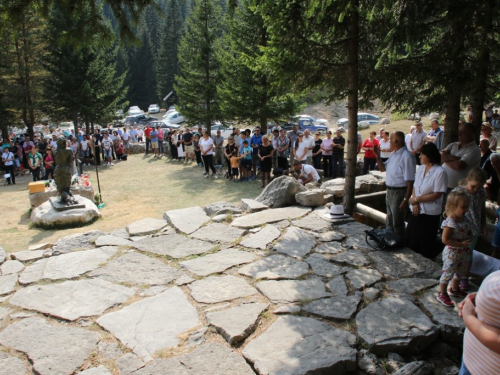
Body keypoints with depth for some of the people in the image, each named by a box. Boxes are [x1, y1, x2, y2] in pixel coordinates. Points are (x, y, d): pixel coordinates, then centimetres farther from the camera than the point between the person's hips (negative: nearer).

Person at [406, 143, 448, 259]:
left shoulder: (440, 172, -15)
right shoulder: (421, 168, 7)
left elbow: (437, 194, -17)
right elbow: (415, 187, 7)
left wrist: (417, 199, -12)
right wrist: (414, 204, -8)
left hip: (430, 214, -6)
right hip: (416, 211, 7)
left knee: (425, 245, 5)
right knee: (410, 241, 12)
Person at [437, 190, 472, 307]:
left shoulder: (465, 219, -1)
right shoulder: (450, 223, -27)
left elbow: (467, 232, 16)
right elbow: (445, 240, -27)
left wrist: (469, 238, -7)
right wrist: (461, 244, -27)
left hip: (462, 253, 9)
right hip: (451, 253, -9)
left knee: (460, 271, 24)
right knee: (448, 273, 3)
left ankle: (454, 289, 47)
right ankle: (442, 294, 19)